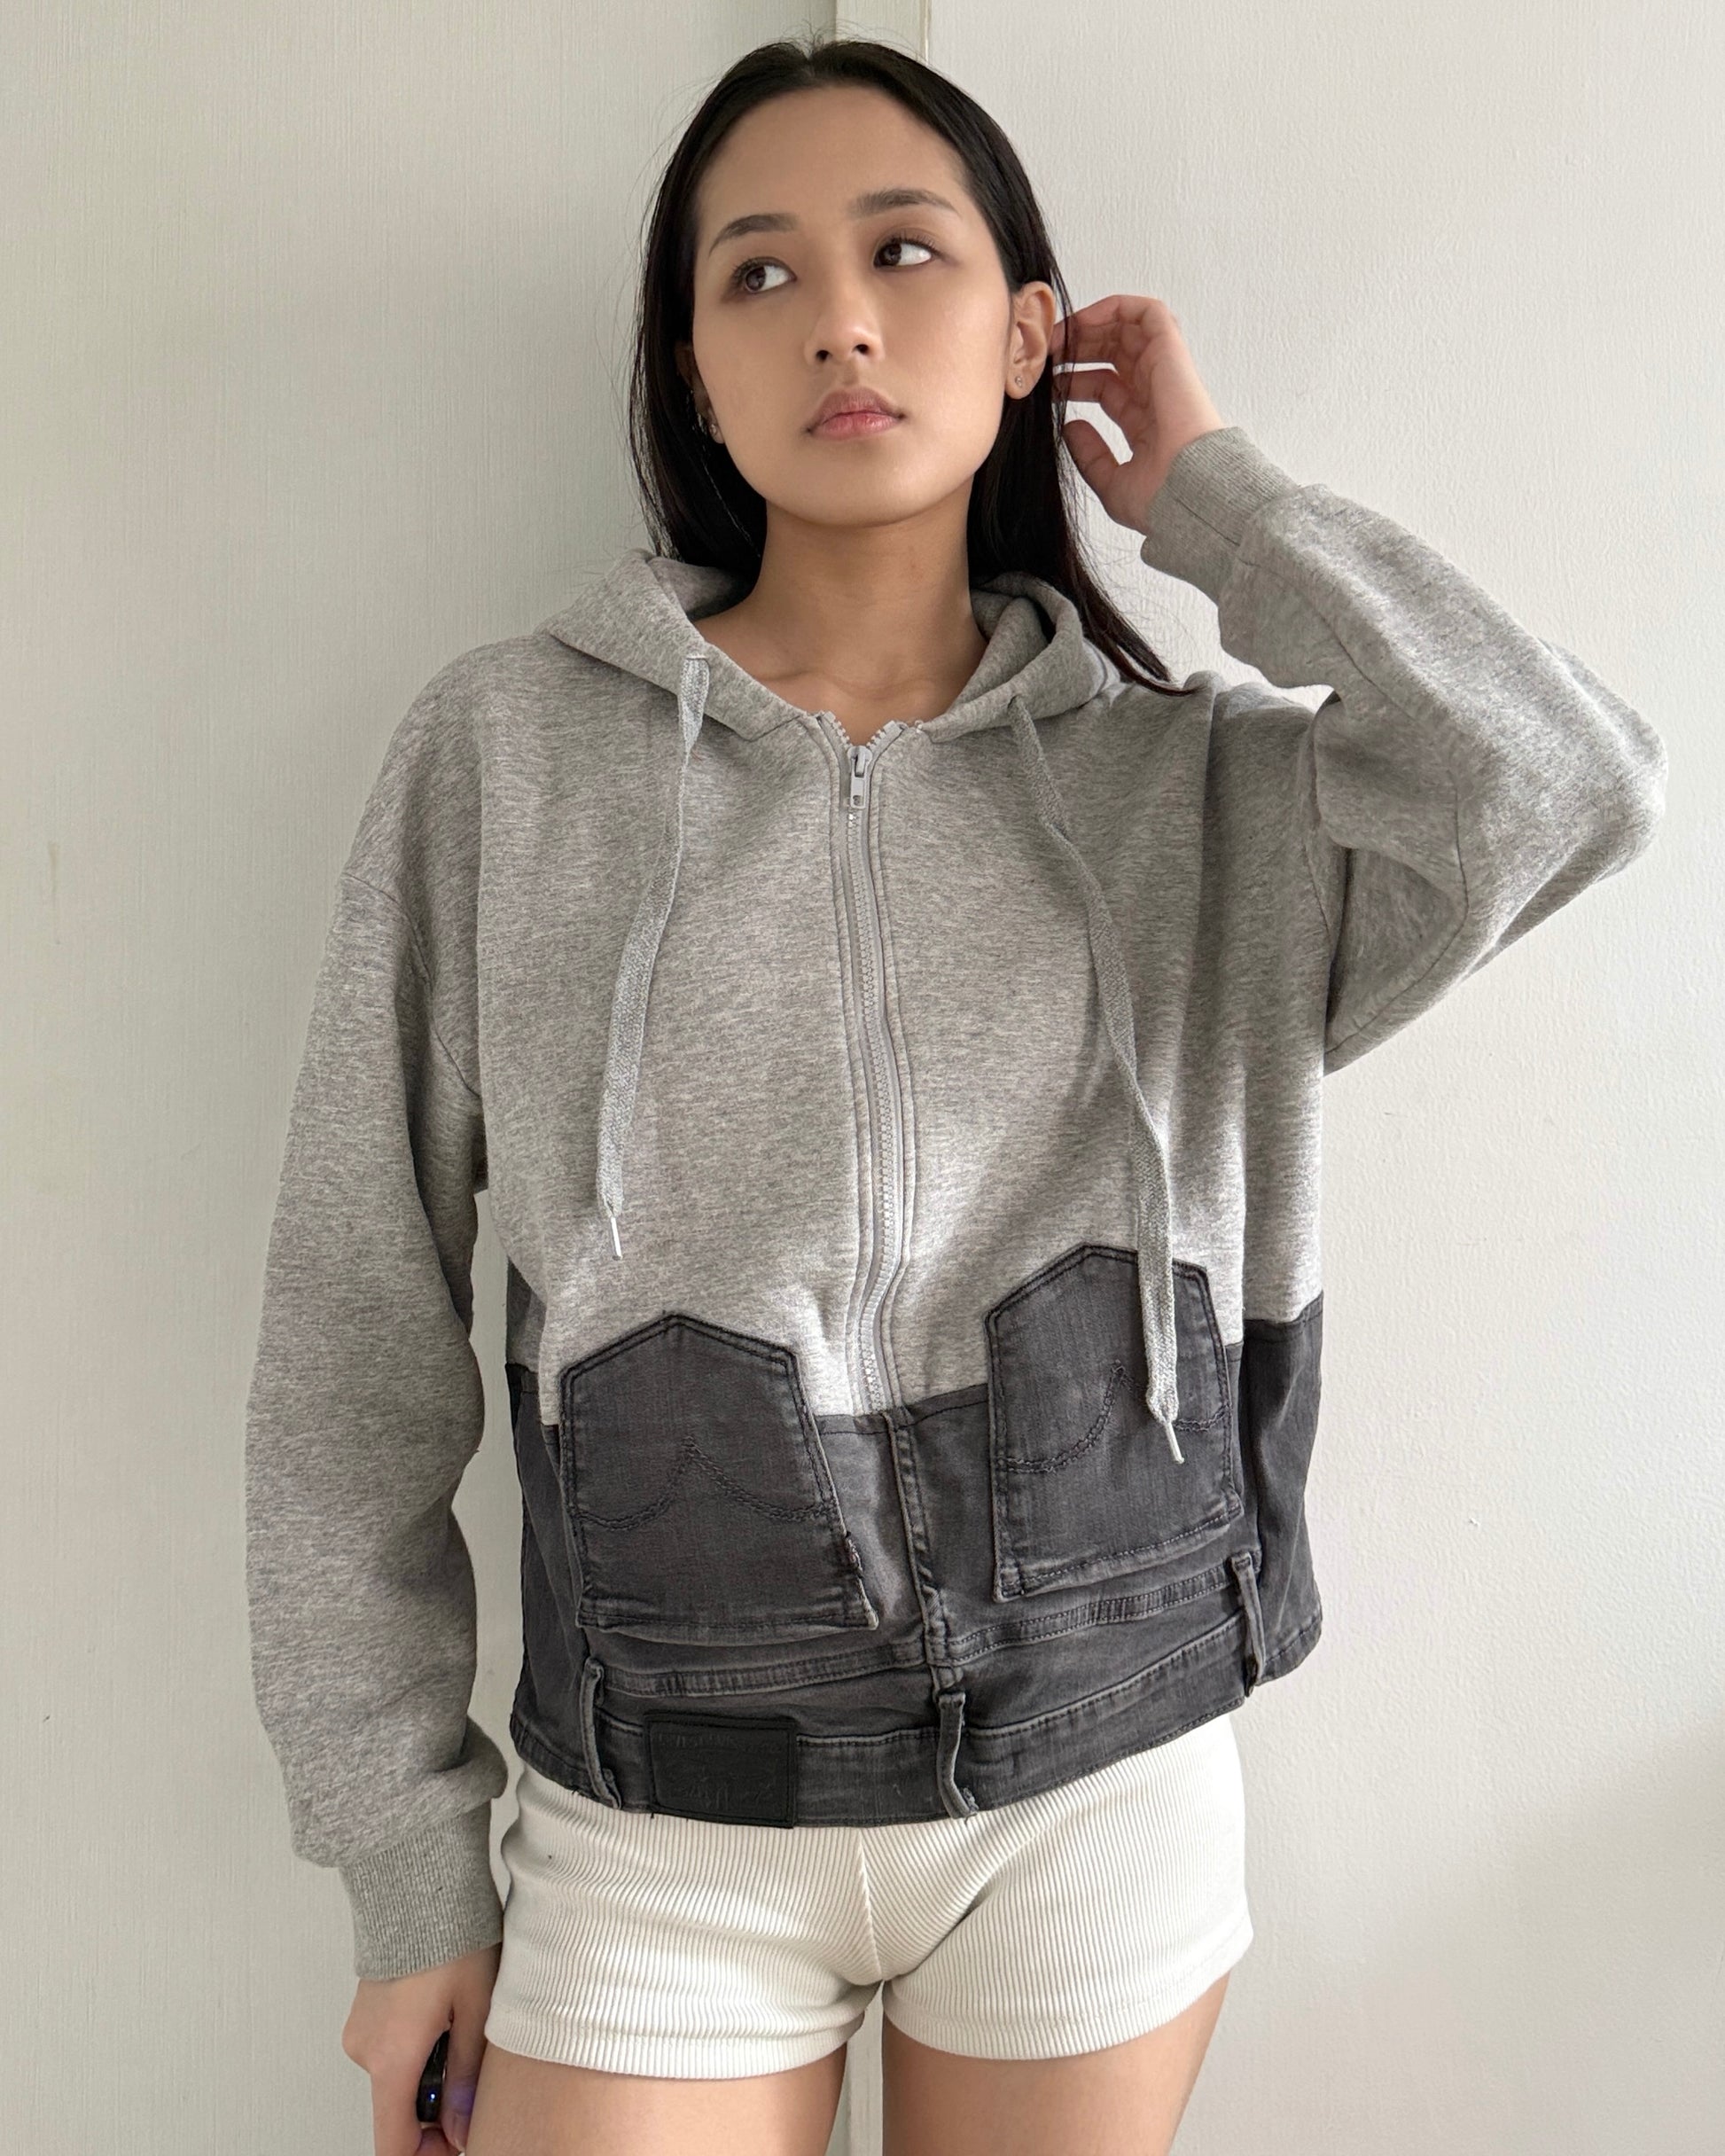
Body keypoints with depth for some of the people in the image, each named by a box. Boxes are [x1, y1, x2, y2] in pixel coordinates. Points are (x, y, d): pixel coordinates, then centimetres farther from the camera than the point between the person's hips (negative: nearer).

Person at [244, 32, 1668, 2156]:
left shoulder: (1184, 783, -1)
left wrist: (1207, 494, -7)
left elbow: (1564, 794, -21)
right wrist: (409, 1870, 0)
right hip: (664, 1821, -1)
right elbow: (359, 1339, -3)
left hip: (1105, 1771, 2)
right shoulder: (504, 753, -5)